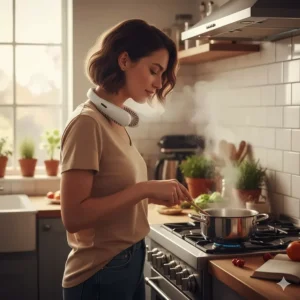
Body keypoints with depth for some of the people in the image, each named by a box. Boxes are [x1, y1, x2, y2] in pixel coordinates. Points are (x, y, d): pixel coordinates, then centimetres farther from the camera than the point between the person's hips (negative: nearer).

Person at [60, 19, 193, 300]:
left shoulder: (114, 121, 6)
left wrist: (153, 195, -1)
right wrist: (144, 189, -23)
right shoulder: (88, 122, -19)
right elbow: (73, 216, -24)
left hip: (129, 263, 8)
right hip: (101, 274, -8)